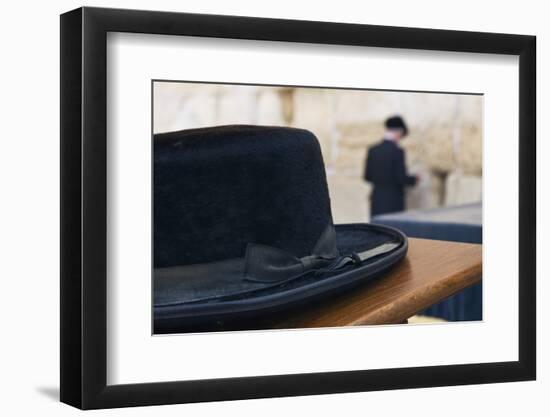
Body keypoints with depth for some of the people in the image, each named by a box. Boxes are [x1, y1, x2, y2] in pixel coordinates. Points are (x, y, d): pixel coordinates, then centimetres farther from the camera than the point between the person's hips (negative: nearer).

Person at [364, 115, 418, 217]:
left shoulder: (372, 150, 3)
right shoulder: (397, 152, -13)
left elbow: (367, 176, 7)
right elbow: (401, 178, -14)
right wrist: (414, 179, 5)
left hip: (376, 202, 5)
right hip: (393, 202, -5)